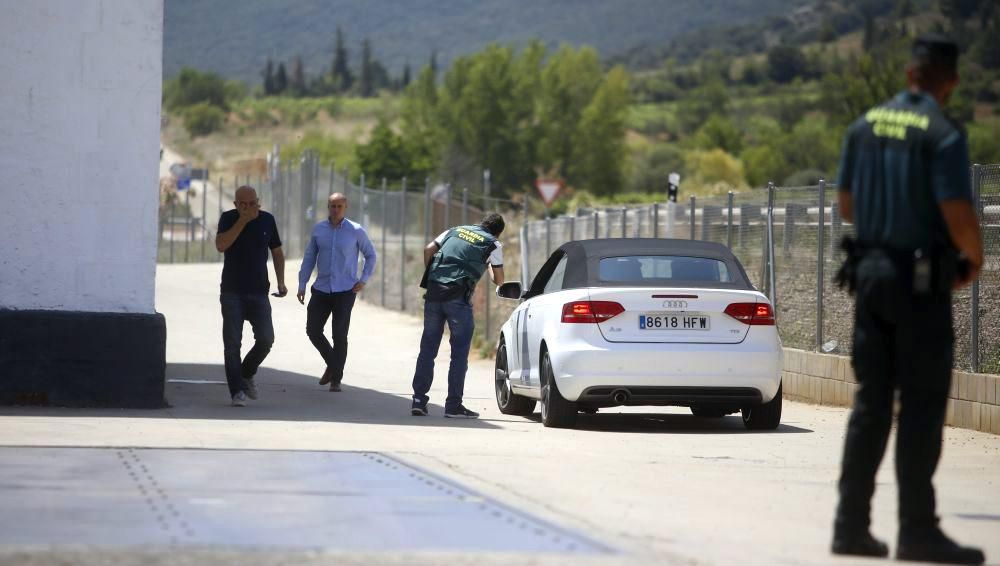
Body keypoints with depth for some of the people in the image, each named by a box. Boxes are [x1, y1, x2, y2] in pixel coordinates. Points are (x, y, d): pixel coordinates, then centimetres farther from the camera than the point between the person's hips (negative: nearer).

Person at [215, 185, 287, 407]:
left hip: (259, 292, 2)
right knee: (232, 343, -6)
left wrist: (281, 282, 4)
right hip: (232, 292, -2)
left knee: (265, 339, -6)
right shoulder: (228, 218, -2)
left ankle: (246, 374, 19)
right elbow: (221, 245, -18)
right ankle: (237, 391, -3)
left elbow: (277, 252, 15)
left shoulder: (267, 220, 5)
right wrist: (243, 220, -20)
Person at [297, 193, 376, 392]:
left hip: (345, 291, -3)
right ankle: (332, 364, 24)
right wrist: (302, 285, 6)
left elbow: (370, 255, 10)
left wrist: (363, 280, 0)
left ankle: (336, 379, 8)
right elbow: (309, 258, 11)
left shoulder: (356, 231, -3)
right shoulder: (319, 229, 5)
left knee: (339, 336, -5)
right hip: (321, 289, 3)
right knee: (313, 330, 0)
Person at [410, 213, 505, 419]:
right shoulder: (493, 245, 8)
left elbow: (428, 249, 12)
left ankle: (418, 400, 8)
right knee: (459, 352, 3)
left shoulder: (455, 231, 21)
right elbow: (499, 280, 12)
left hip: (434, 292, 4)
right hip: (458, 297, -4)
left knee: (427, 348, 10)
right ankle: (453, 405, 1)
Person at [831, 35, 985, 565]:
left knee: (871, 400, 11)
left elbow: (846, 203, 14)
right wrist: (974, 260, 0)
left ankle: (851, 523, 10)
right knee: (921, 404, -1)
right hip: (921, 282, -6)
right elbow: (959, 216, -19)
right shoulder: (943, 135, -14)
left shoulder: (865, 126, 6)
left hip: (870, 272, 6)